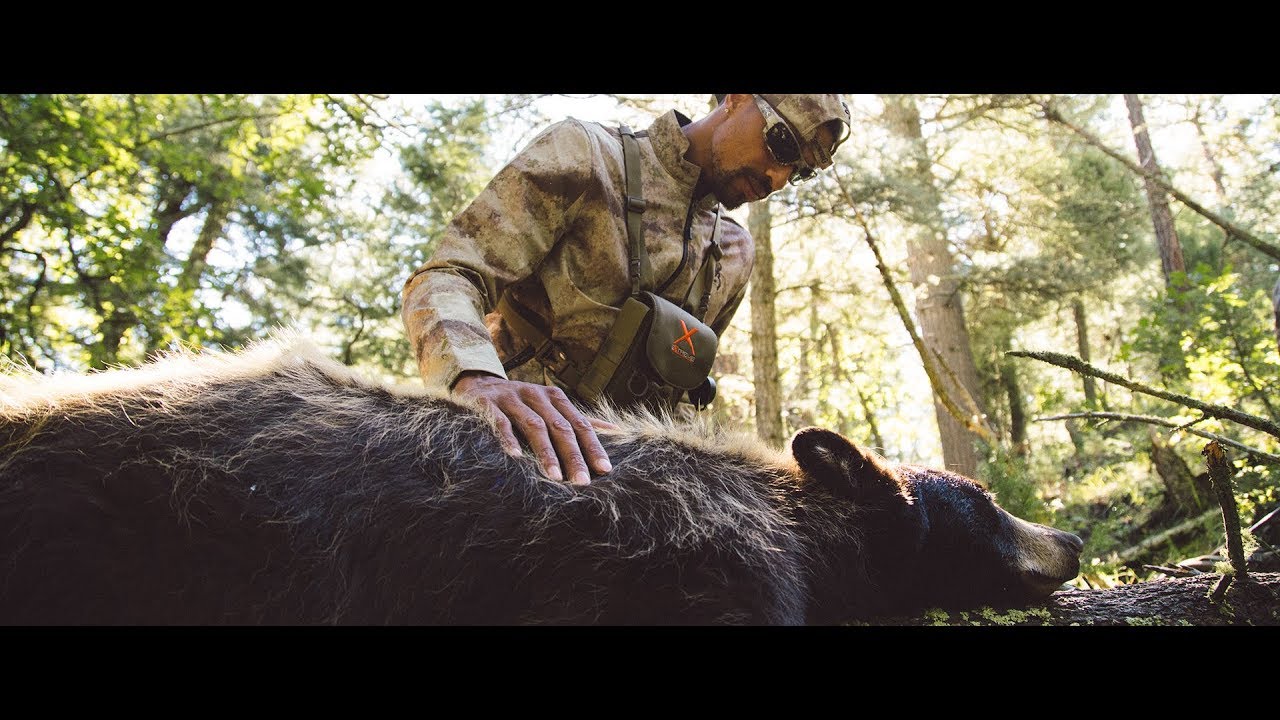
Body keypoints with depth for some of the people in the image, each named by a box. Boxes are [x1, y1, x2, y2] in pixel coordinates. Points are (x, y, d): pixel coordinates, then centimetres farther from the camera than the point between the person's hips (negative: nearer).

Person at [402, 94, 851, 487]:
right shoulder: (584, 153, -6)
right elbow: (447, 278, -16)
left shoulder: (734, 254, 11)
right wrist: (477, 377, -36)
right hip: (512, 433, -5)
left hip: (613, 448, 6)